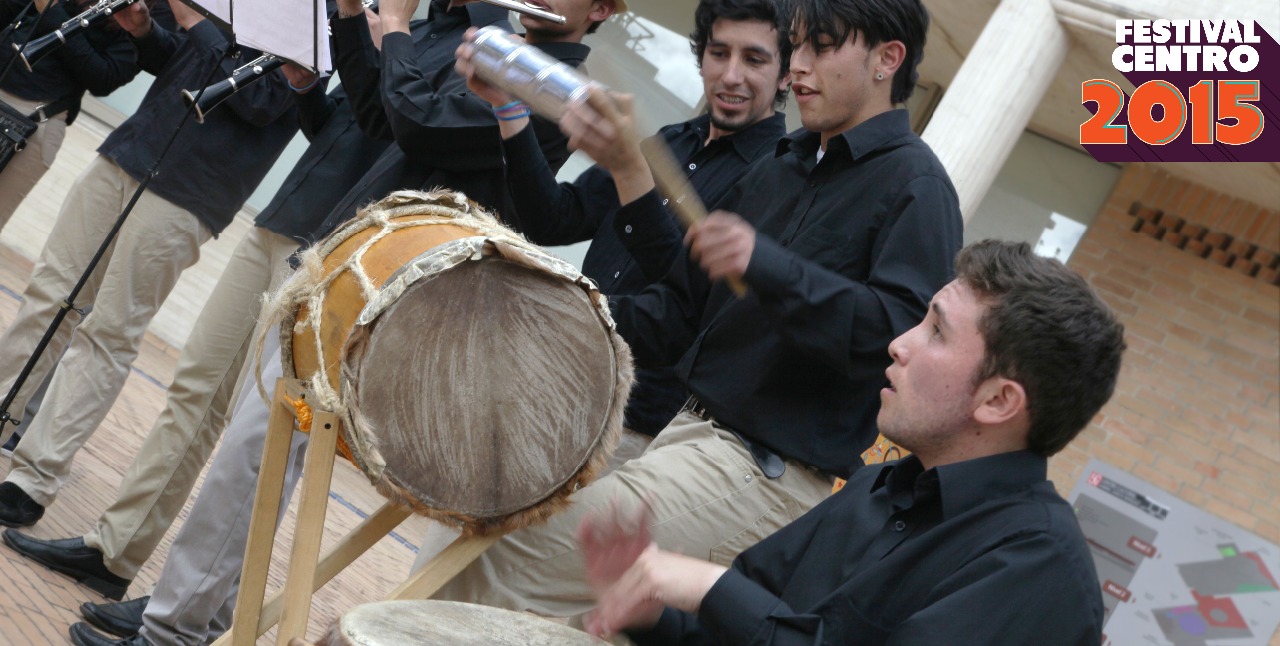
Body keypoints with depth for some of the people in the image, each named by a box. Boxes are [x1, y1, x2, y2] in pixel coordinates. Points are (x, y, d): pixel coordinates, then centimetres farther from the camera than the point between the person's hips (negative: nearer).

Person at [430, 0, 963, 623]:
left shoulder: (914, 184, -8)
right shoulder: (776, 171, 16)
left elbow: (903, 333, -23)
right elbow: (681, 311, 19)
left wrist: (766, 266, -32)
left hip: (770, 472, -8)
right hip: (682, 427, 8)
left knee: (512, 564, -17)